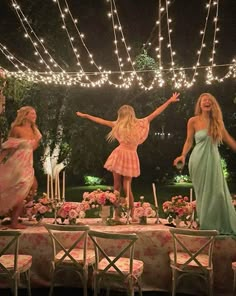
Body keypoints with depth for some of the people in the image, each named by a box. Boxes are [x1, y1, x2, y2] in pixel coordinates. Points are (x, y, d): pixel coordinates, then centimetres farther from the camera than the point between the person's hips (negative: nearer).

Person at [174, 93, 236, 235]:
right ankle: (206, 226, 17)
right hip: (199, 160, -3)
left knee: (218, 192, 4)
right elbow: (189, 141, 2)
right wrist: (183, 155, -11)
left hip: (214, 160, 3)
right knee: (204, 193, 3)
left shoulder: (218, 121, 7)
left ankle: (222, 226, 19)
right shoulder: (193, 121, -2)